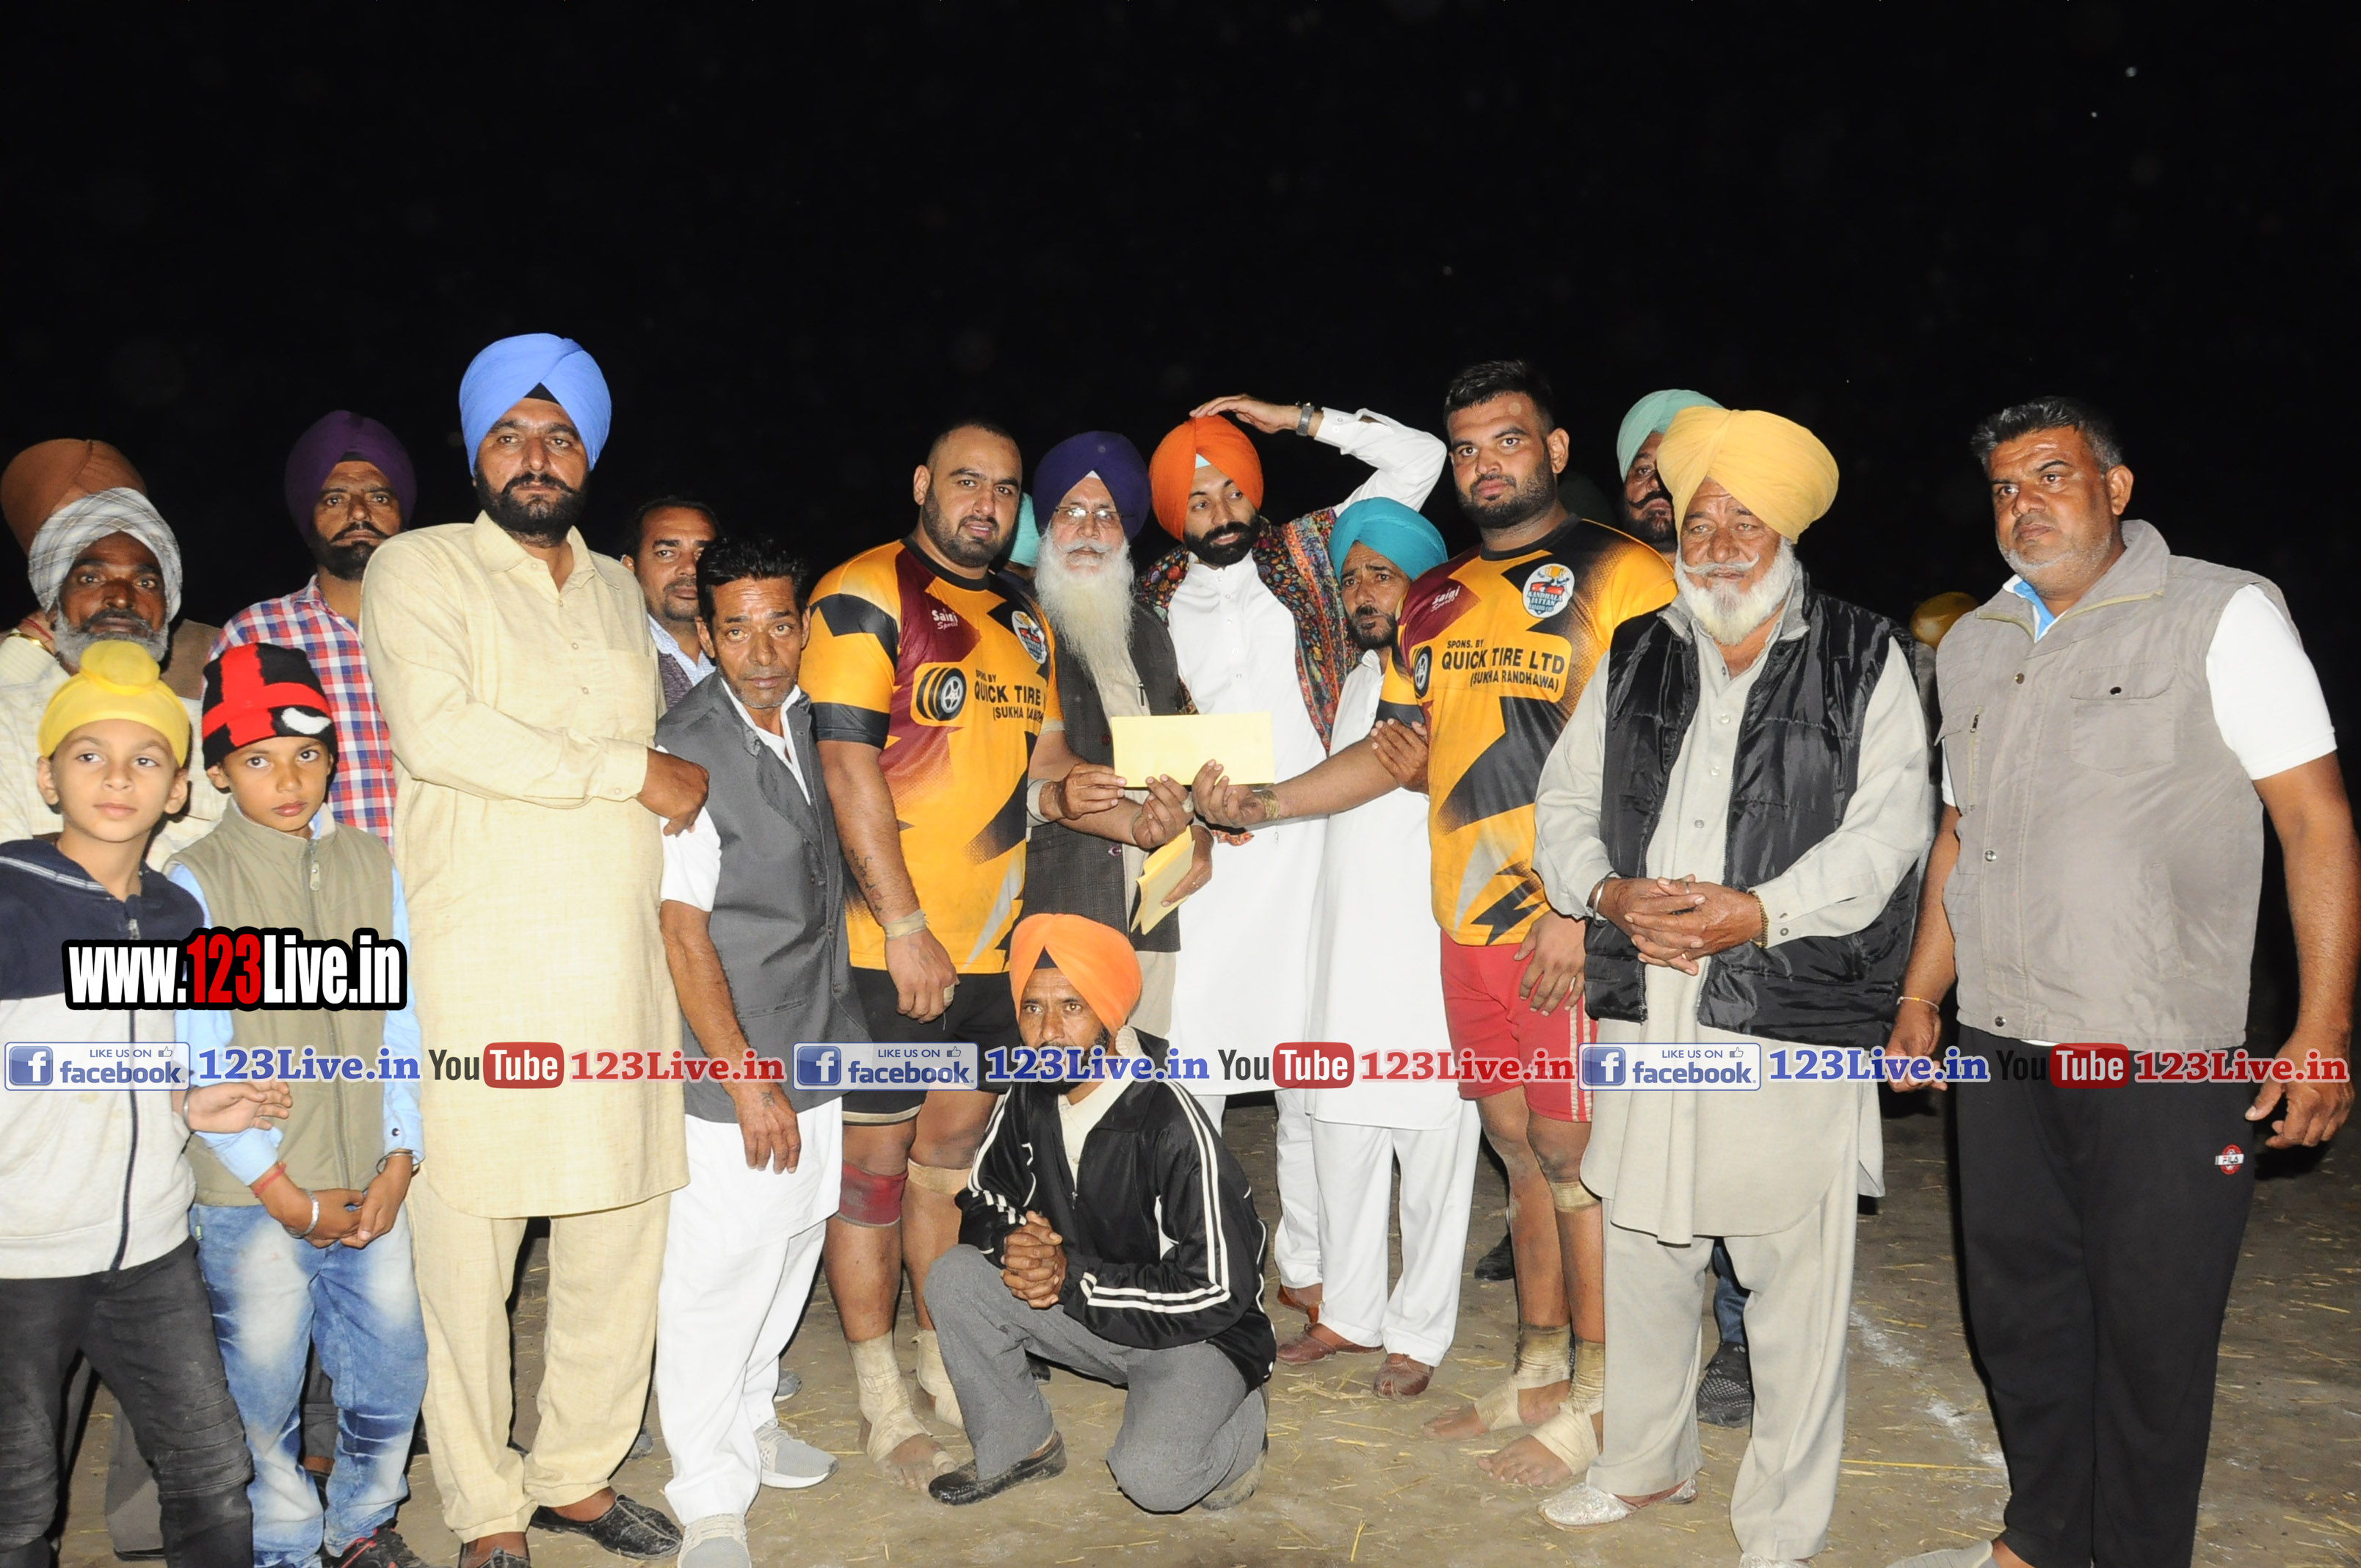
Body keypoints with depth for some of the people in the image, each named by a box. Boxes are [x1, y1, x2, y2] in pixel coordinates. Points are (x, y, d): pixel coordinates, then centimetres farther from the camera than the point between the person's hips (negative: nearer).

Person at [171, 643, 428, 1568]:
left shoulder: (372, 866, 4)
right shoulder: (194, 884, -7)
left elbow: (402, 1019, 6)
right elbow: (199, 1059, -9)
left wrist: (398, 1162, -1)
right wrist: (286, 1195, -9)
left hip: (370, 1184, 3)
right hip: (252, 1198, -3)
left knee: (392, 1371, 11)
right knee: (263, 1385, 8)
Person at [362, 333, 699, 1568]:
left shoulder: (618, 590, 20)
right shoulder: (420, 567, 2)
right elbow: (438, 731, -14)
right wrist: (628, 771, -11)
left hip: (622, 958, 5)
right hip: (477, 964, -5)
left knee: (621, 1226, 9)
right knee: (469, 1239, 0)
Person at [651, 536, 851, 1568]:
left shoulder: (813, 718, 3)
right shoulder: (687, 750, -18)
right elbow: (683, 931, -18)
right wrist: (748, 1081, -16)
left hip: (818, 1046, 7)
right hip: (731, 1067, -7)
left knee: (793, 1249, 19)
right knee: (718, 1278, 0)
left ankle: (749, 1422, 39)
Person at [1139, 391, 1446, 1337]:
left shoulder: (1307, 553, 9)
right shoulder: (1155, 601, 13)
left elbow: (1420, 459, 8)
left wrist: (1299, 421, 5)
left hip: (1309, 846, -1)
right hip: (1200, 859, 1)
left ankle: (1306, 1265, 18)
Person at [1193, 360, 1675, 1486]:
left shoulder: (1619, 575, -5)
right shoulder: (1436, 599, 16)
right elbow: (1393, 749, 17)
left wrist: (1584, 905, -18)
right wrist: (1264, 803, 5)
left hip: (1576, 926, -6)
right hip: (1469, 920, 6)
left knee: (1575, 1147, -1)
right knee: (1516, 1141, 13)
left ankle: (1601, 1398, 13)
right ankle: (1539, 1374, 26)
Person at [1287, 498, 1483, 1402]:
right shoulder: (1359, 680, 18)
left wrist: (1434, 780, -26)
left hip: (1430, 951, -7)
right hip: (1348, 942, 7)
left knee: (1432, 1148, 1)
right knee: (1341, 1133, 12)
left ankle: (1420, 1334, 14)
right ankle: (1349, 1313, 26)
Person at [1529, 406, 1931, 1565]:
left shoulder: (1864, 662, 3)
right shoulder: (1634, 659, 14)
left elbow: (1888, 826, -6)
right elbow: (1564, 803, 13)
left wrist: (1758, 912, -18)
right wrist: (1611, 893, -7)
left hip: (1794, 1030, -3)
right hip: (1645, 1013, 4)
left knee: (1795, 1289, 4)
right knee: (1642, 1257, 16)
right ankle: (1646, 1463, 38)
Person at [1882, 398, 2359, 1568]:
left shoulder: (2222, 615, -5)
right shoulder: (1972, 647, 13)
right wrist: (1919, 998, 18)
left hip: (2163, 1066, -5)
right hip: (2002, 1053, 6)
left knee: (2149, 1338, 5)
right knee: (2018, 1313, 15)